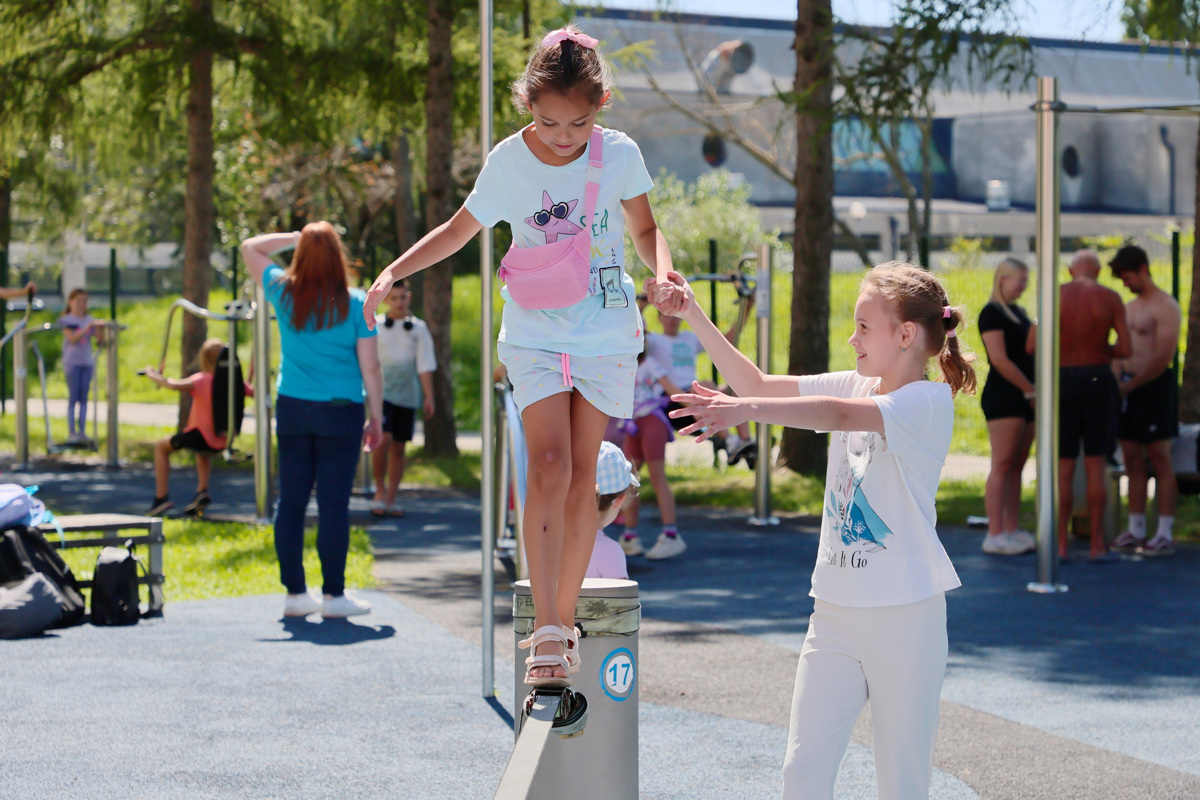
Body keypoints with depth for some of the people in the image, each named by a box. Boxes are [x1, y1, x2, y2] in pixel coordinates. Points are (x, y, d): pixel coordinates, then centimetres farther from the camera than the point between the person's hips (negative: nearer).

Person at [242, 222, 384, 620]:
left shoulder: (284, 293, 0)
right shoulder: (354, 303, -7)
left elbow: (250, 248, 18)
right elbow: (370, 368, -5)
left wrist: (297, 238, 14)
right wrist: (376, 417, 4)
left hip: (292, 409, 3)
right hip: (339, 412, -3)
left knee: (290, 502, 9)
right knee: (333, 504, 0)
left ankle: (295, 593, 13)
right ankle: (333, 594, 3)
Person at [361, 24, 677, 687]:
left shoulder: (619, 154, -5)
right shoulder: (509, 160, -7)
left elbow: (644, 229, 11)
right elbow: (460, 229, 8)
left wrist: (663, 272, -10)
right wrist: (393, 271, -3)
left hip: (605, 332, 1)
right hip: (535, 333, -1)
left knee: (582, 476, 0)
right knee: (549, 465, -17)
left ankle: (564, 622, 12)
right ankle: (546, 630, -16)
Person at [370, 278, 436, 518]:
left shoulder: (418, 328, 8)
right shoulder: (375, 325, 4)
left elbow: (425, 366, 6)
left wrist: (429, 397, 0)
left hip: (407, 394, 2)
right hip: (382, 390, -2)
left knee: (398, 447, 5)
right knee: (384, 438, -20)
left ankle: (391, 499, 12)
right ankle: (380, 491, -3)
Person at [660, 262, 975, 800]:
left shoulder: (929, 402, -12)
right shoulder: (855, 387, 10)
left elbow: (841, 415, -29)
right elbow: (759, 385, 12)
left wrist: (745, 409, -41)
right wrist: (696, 319, 3)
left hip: (905, 614, -6)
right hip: (835, 611, 6)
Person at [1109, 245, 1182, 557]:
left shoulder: (1164, 307, -10)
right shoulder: (1129, 307, 17)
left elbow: (1163, 357, -17)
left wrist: (1130, 385, -16)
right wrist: (1114, 382, 1)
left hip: (1154, 386, -8)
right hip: (1129, 387, 8)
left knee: (1159, 459, -5)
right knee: (1132, 460, 7)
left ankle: (1164, 534, -4)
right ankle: (1136, 531, 12)